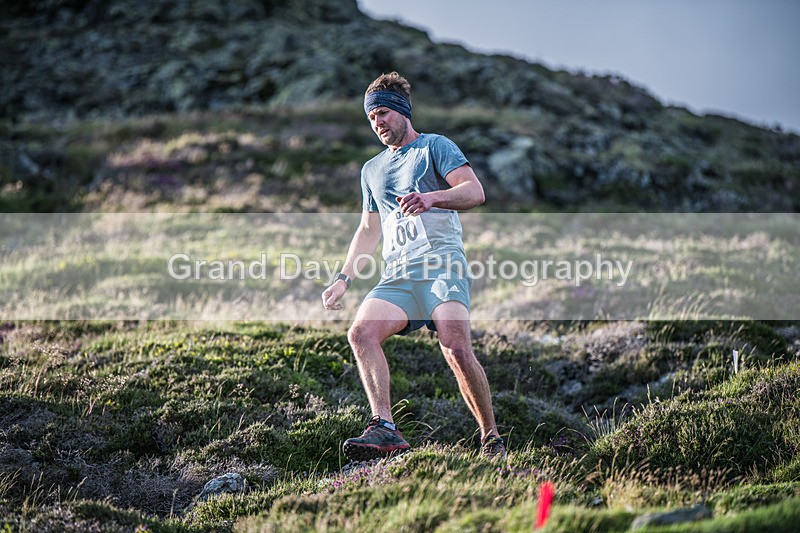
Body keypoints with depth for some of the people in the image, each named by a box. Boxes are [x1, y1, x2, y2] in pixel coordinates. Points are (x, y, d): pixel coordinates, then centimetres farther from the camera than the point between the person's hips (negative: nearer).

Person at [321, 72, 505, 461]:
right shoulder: (372, 169, 29)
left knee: (456, 348, -25)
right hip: (397, 275, 6)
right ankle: (385, 430, -32)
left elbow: (474, 192, -6)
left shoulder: (435, 147, 9)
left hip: (441, 262, -5)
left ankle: (491, 439, -10)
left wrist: (432, 198, -24)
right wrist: (343, 278, 27)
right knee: (362, 332, -23)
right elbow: (368, 230, 36)